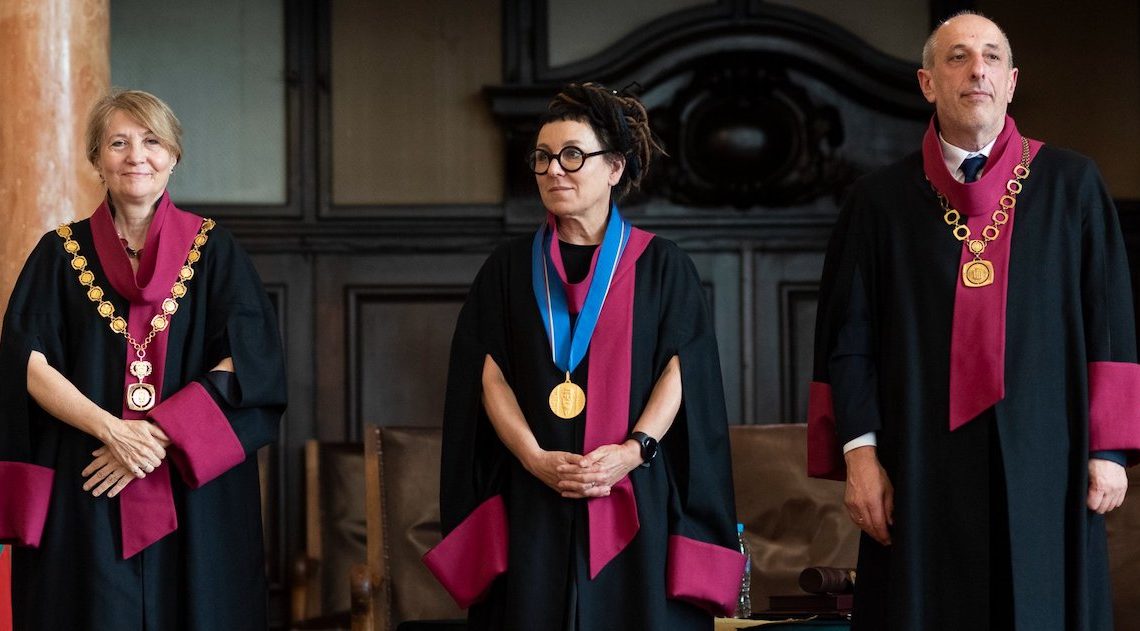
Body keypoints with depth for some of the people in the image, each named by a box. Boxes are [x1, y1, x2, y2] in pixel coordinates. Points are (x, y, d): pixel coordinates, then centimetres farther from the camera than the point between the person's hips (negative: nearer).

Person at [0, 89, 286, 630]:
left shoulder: (213, 250, 6)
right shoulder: (61, 253, 7)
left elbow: (244, 364, -4)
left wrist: (160, 438, -15)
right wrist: (112, 430, -17)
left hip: (193, 496, 0)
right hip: (83, 505, 0)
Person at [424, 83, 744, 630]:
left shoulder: (660, 266, 7)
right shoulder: (508, 269, 11)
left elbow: (682, 372, 0)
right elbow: (490, 376, 3)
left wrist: (633, 449, -16)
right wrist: (536, 458, -12)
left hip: (638, 503, -1)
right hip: (531, 510, 1)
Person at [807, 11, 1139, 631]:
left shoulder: (1071, 185, 6)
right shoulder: (880, 200, 6)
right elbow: (848, 336, 4)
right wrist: (859, 452, -5)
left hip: (1043, 466, 0)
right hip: (924, 476, 0)